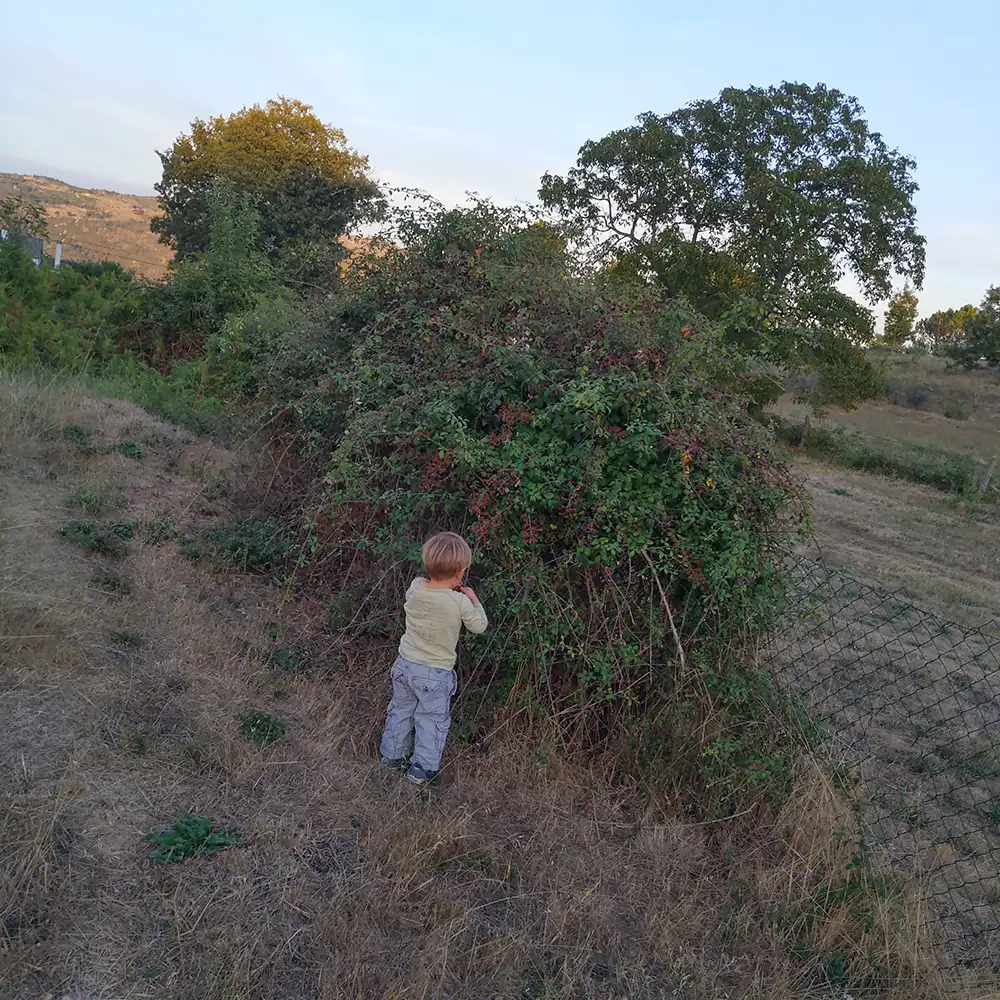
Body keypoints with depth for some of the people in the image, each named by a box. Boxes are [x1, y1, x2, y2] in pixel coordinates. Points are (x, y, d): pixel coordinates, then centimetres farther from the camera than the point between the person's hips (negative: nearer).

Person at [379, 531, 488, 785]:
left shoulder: (415, 587, -13)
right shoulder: (460, 602, -25)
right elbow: (479, 626, -8)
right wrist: (473, 599, 5)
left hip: (404, 664, 4)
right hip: (436, 673, -4)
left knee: (401, 710, 24)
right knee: (433, 719, 17)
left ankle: (393, 756, 39)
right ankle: (422, 768, 26)